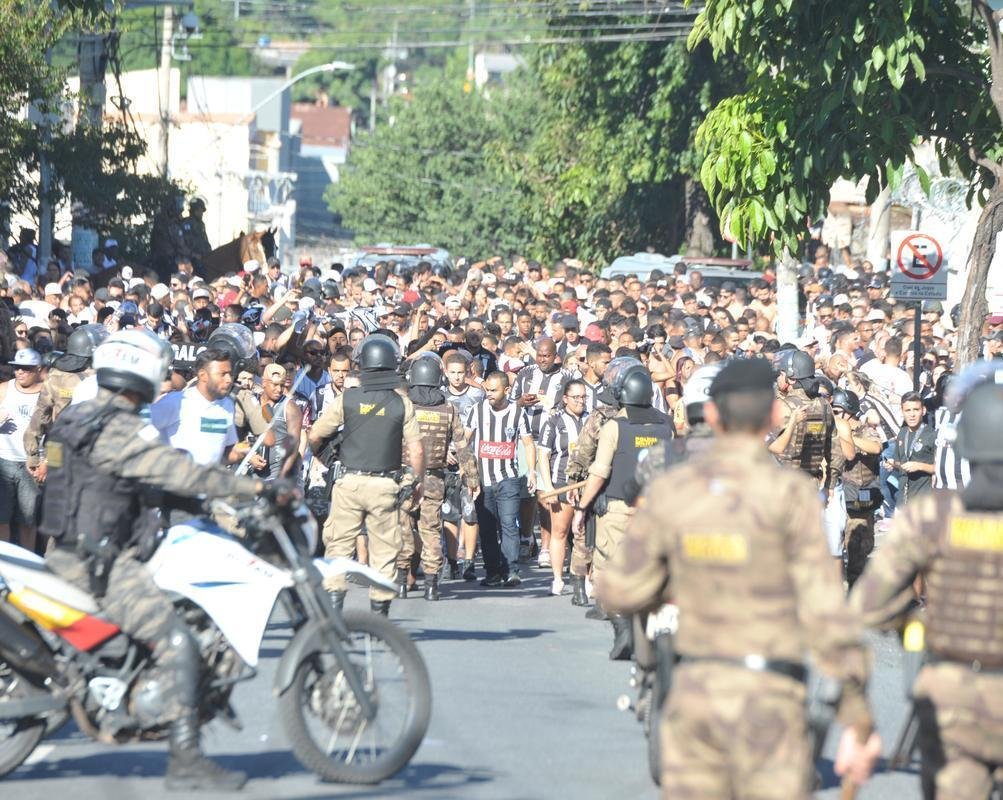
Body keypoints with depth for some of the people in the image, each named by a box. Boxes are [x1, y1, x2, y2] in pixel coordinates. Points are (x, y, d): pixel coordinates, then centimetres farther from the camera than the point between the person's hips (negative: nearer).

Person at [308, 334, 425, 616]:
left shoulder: (347, 399, -2)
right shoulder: (401, 403, -3)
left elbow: (315, 436, 2)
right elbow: (416, 449, -4)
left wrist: (317, 456, 23)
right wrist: (419, 481, 11)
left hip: (350, 483, 0)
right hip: (385, 486, 0)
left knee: (339, 543, 6)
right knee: (384, 549, 8)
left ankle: (333, 599, -7)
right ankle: (379, 611, 10)